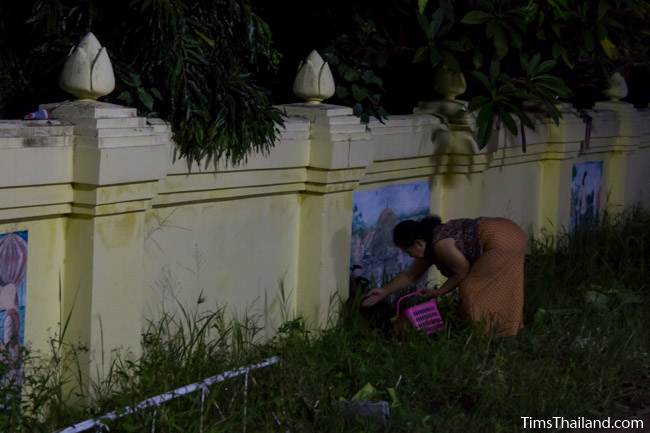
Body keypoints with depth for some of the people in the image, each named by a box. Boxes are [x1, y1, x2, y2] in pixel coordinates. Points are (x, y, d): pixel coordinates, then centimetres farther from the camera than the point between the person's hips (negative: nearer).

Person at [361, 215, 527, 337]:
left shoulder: (441, 244, -19)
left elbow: (462, 272, -10)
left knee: (473, 288, -5)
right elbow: (410, 275, 21)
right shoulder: (428, 246, 11)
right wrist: (384, 292, 21)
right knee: (492, 289, 19)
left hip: (503, 241, -9)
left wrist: (439, 292, 0)